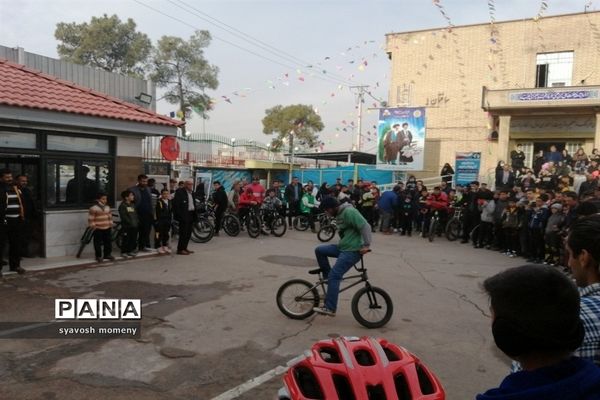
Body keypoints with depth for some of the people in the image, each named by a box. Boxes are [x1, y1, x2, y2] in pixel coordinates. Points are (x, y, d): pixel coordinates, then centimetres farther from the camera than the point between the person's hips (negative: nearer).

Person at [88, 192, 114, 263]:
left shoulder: (108, 207, 11)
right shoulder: (93, 208, -10)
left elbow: (110, 217, 18)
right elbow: (91, 219, -10)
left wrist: (111, 225, 14)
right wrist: (93, 226, -13)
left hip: (107, 228, 6)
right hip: (98, 229, -6)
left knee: (108, 241, 10)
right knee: (98, 243, 0)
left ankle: (107, 254, 21)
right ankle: (98, 256, 8)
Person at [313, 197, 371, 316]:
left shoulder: (349, 212, -17)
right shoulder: (339, 214, 14)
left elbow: (365, 226, -23)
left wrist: (366, 245, -25)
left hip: (352, 250, -10)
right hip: (342, 247, 10)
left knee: (334, 276, -14)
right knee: (319, 250, 2)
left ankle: (330, 308, -8)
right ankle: (328, 278, 12)